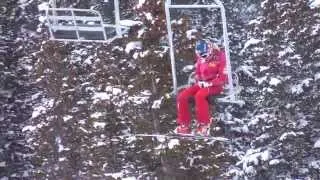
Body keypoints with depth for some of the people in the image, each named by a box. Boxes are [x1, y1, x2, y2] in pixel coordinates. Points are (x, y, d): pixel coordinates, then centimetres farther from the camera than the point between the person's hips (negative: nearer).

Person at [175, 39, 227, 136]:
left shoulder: (220, 57, -12)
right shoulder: (200, 60, 9)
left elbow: (224, 77, -16)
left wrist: (209, 83, -21)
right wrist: (199, 81, -2)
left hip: (216, 85, -7)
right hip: (202, 84, 7)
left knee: (200, 95, -36)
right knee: (182, 96, -13)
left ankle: (204, 125, -25)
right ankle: (184, 125, -7)